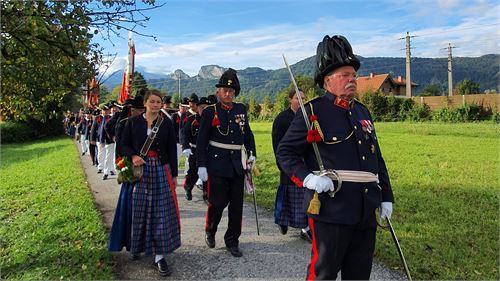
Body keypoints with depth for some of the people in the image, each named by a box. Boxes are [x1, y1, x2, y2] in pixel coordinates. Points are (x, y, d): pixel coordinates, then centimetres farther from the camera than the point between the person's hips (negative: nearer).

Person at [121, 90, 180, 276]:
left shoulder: (166, 123, 3)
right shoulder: (133, 122, 3)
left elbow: (172, 150, 5)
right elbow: (124, 145, 6)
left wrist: (174, 175, 5)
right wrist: (133, 156, -16)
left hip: (161, 171, 0)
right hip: (140, 170, 0)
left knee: (162, 211, -3)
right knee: (139, 210, 7)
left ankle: (159, 256, 4)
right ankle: (138, 246, 31)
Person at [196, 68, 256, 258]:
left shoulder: (241, 109, 8)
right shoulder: (210, 112, -3)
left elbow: (247, 133, 18)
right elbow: (201, 140, -4)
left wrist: (252, 153, 8)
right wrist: (201, 165, -8)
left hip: (237, 164, 4)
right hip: (217, 164, -4)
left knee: (236, 205, 7)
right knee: (217, 203, 3)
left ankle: (232, 241, 22)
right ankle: (210, 231, 33)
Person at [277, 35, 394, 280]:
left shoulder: (363, 112, 13)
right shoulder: (313, 111, -8)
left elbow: (377, 158, 18)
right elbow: (285, 151, -7)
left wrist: (386, 196, 16)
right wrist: (307, 178, -23)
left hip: (366, 212, 7)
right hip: (331, 211, -7)